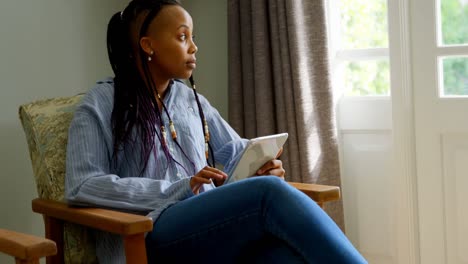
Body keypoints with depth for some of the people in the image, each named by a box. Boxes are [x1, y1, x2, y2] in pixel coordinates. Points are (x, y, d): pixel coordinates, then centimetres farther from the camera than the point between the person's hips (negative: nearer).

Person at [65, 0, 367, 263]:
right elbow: (82, 186, -8)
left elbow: (237, 152, 27)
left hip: (211, 227, 5)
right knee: (271, 192, -32)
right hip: (148, 238, -4)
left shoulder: (191, 100, 22)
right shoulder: (101, 103, 4)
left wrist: (264, 165, 0)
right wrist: (180, 189, -15)